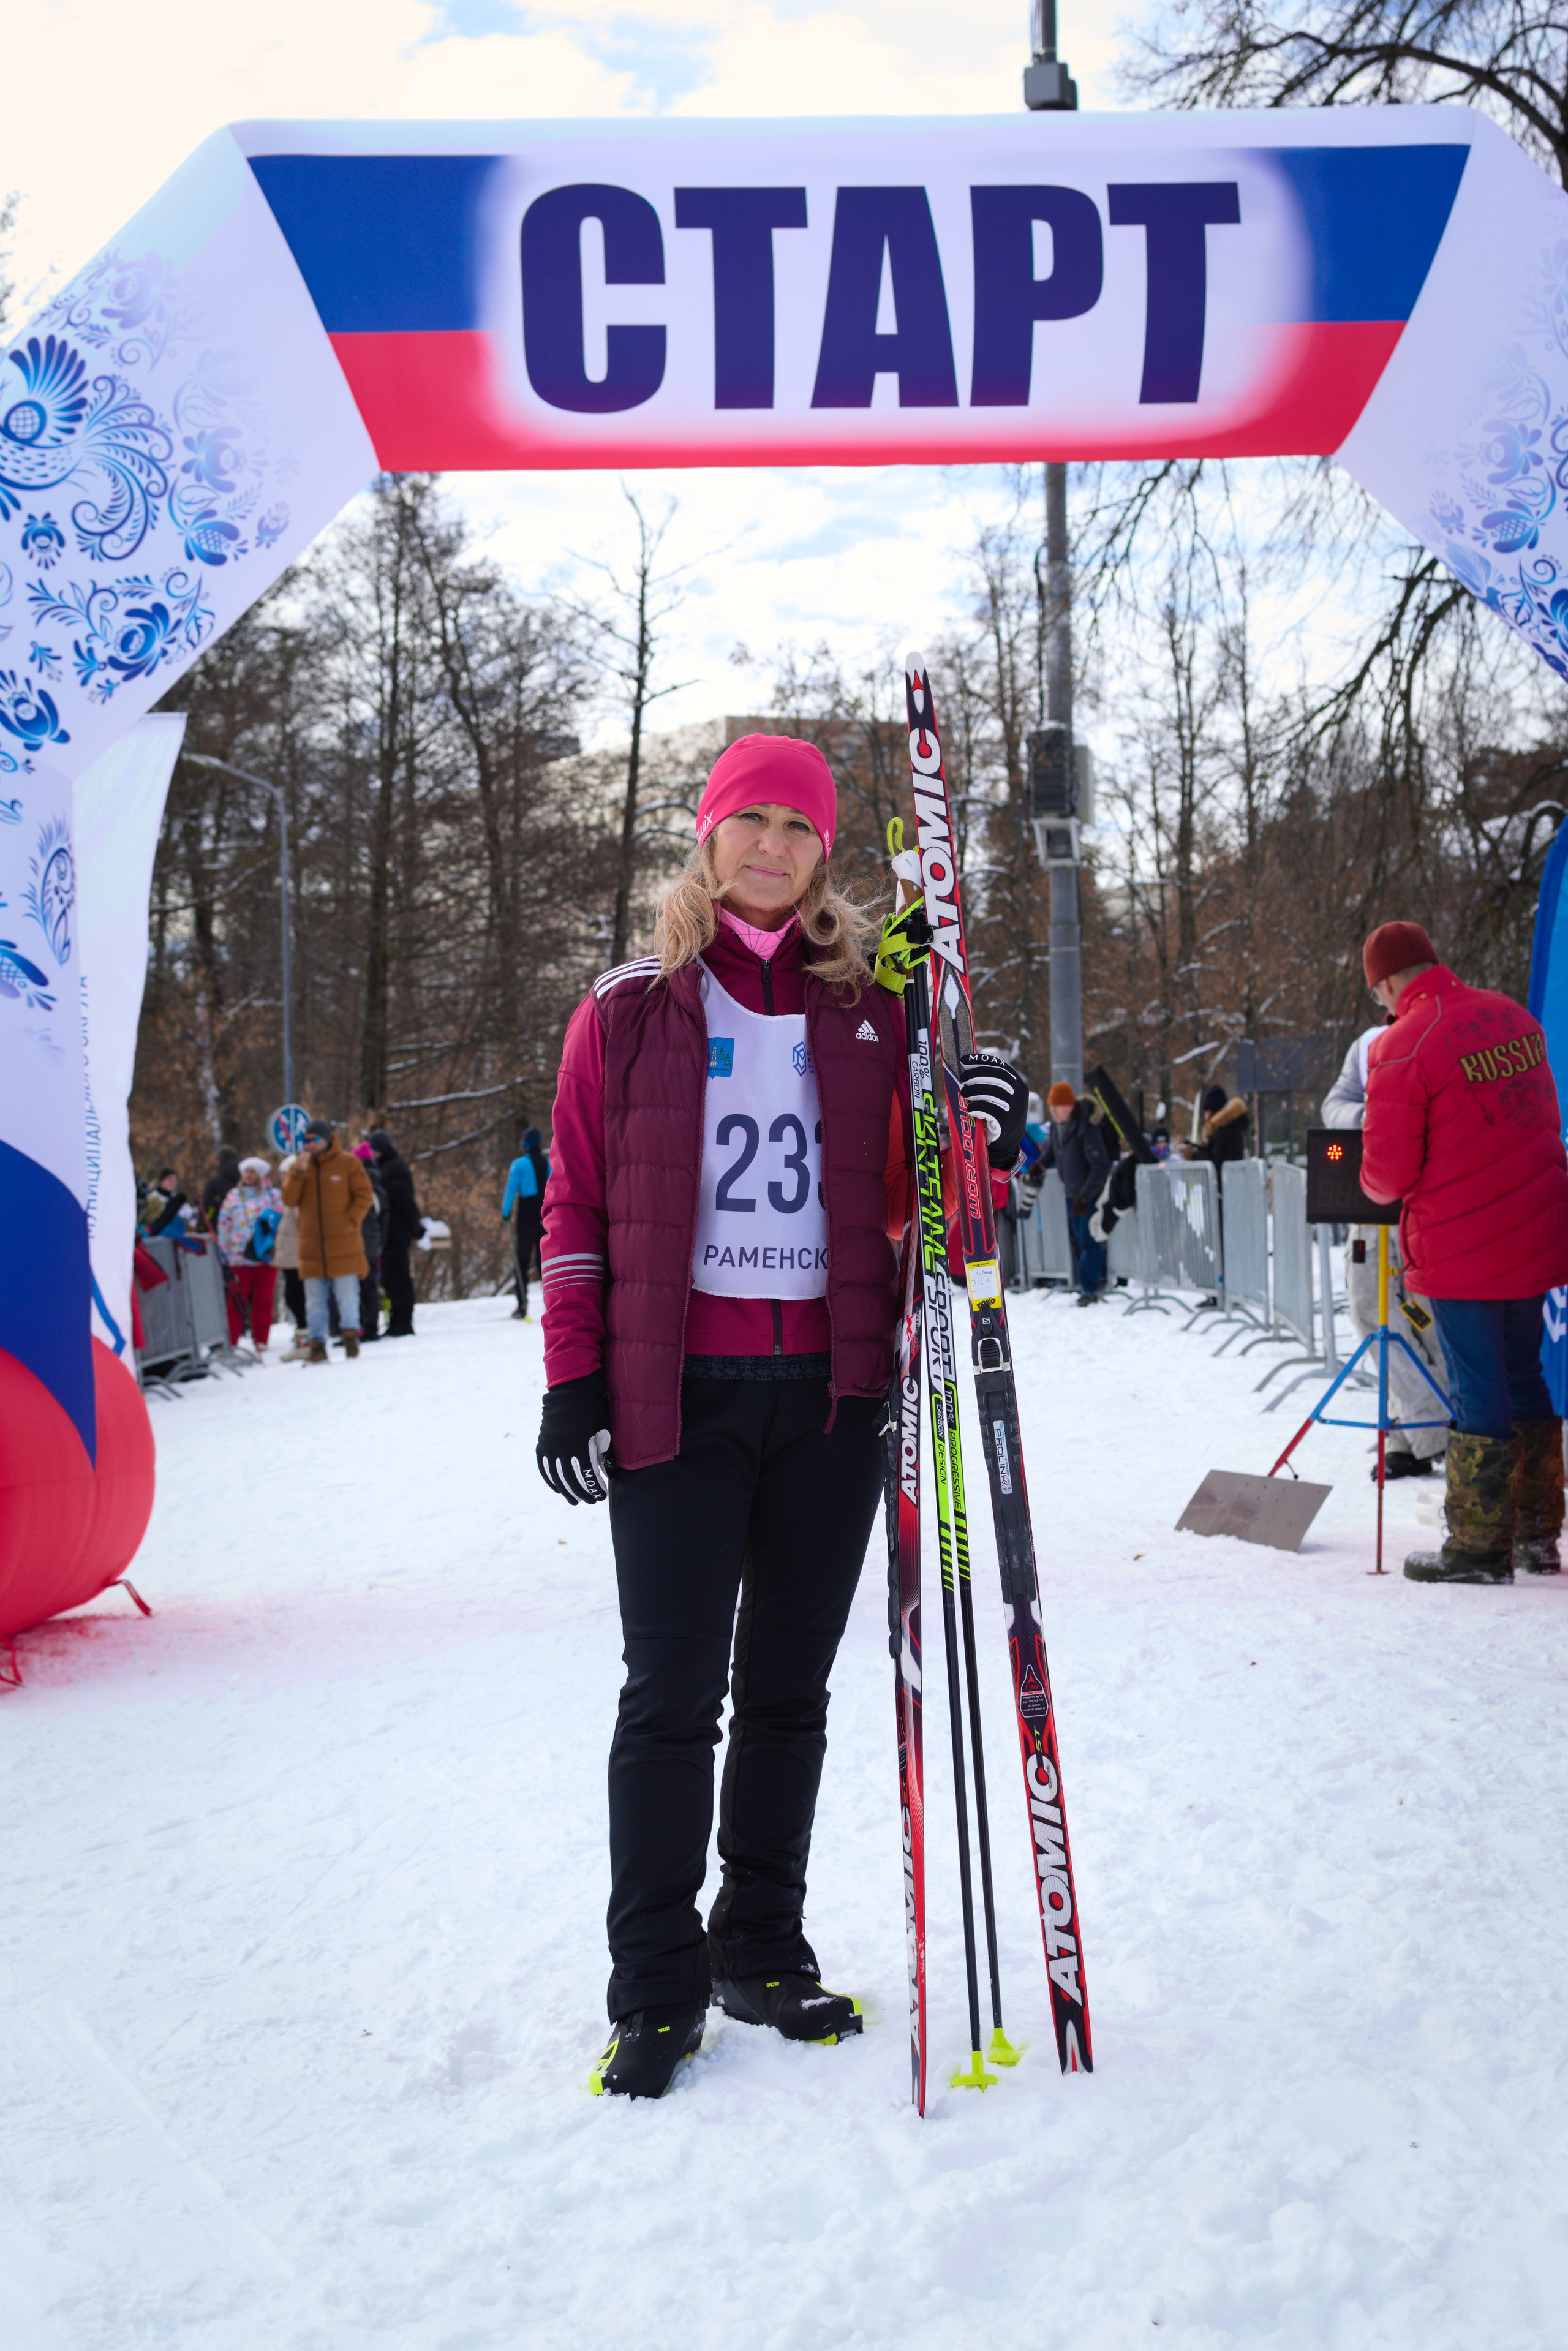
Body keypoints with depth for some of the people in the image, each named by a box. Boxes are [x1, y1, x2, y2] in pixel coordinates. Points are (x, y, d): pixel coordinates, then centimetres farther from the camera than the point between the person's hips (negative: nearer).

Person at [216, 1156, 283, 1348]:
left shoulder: (272, 1194, 9)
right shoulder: (233, 1196, 12)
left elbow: (282, 1219, 7)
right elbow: (224, 1224, 12)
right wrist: (223, 1251, 7)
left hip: (266, 1255, -1)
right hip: (239, 1257, 1)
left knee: (263, 1299, 4)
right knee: (236, 1300, -2)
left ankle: (261, 1341, 12)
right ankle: (230, 1342, 2)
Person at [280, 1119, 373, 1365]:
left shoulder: (348, 1163, 0)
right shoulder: (300, 1166, 9)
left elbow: (364, 1195, 1)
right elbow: (289, 1200, -1)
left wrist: (351, 1220, -11)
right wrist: (299, 1172, -13)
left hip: (344, 1245, -3)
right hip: (312, 1247, 3)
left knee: (347, 1296, -3)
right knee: (315, 1301, 5)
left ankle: (351, 1336, 11)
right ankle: (317, 1346, 9)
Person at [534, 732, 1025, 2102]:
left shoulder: (867, 1008, 10)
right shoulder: (632, 1009, 5)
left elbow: (910, 1193, 12)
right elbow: (578, 1203, 4)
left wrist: (984, 1143, -9)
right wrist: (573, 1380, -3)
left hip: (834, 1389, 3)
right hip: (678, 1394, -2)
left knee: (790, 1690, 11)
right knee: (673, 1695, -1)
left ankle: (764, 1951, 25)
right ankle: (657, 1986, 11)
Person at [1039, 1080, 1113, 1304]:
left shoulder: (1087, 1128, -29)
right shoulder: (1058, 1124, -4)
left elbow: (1101, 1166, -28)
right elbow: (1052, 1147, 17)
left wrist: (1085, 1196, -27)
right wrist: (1041, 1164, -4)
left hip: (1093, 1191, -8)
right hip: (1073, 1192, 8)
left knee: (1088, 1241, -8)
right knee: (1079, 1240, 16)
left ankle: (1090, 1290, 1)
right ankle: (1100, 1276, 34)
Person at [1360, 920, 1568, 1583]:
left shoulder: (1400, 1048, -17)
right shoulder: (1515, 1017, 6)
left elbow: (1387, 1173, -15)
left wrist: (1377, 1185, 8)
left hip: (1461, 1247, -7)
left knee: (1478, 1391, 0)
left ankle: (1480, 1549, 8)